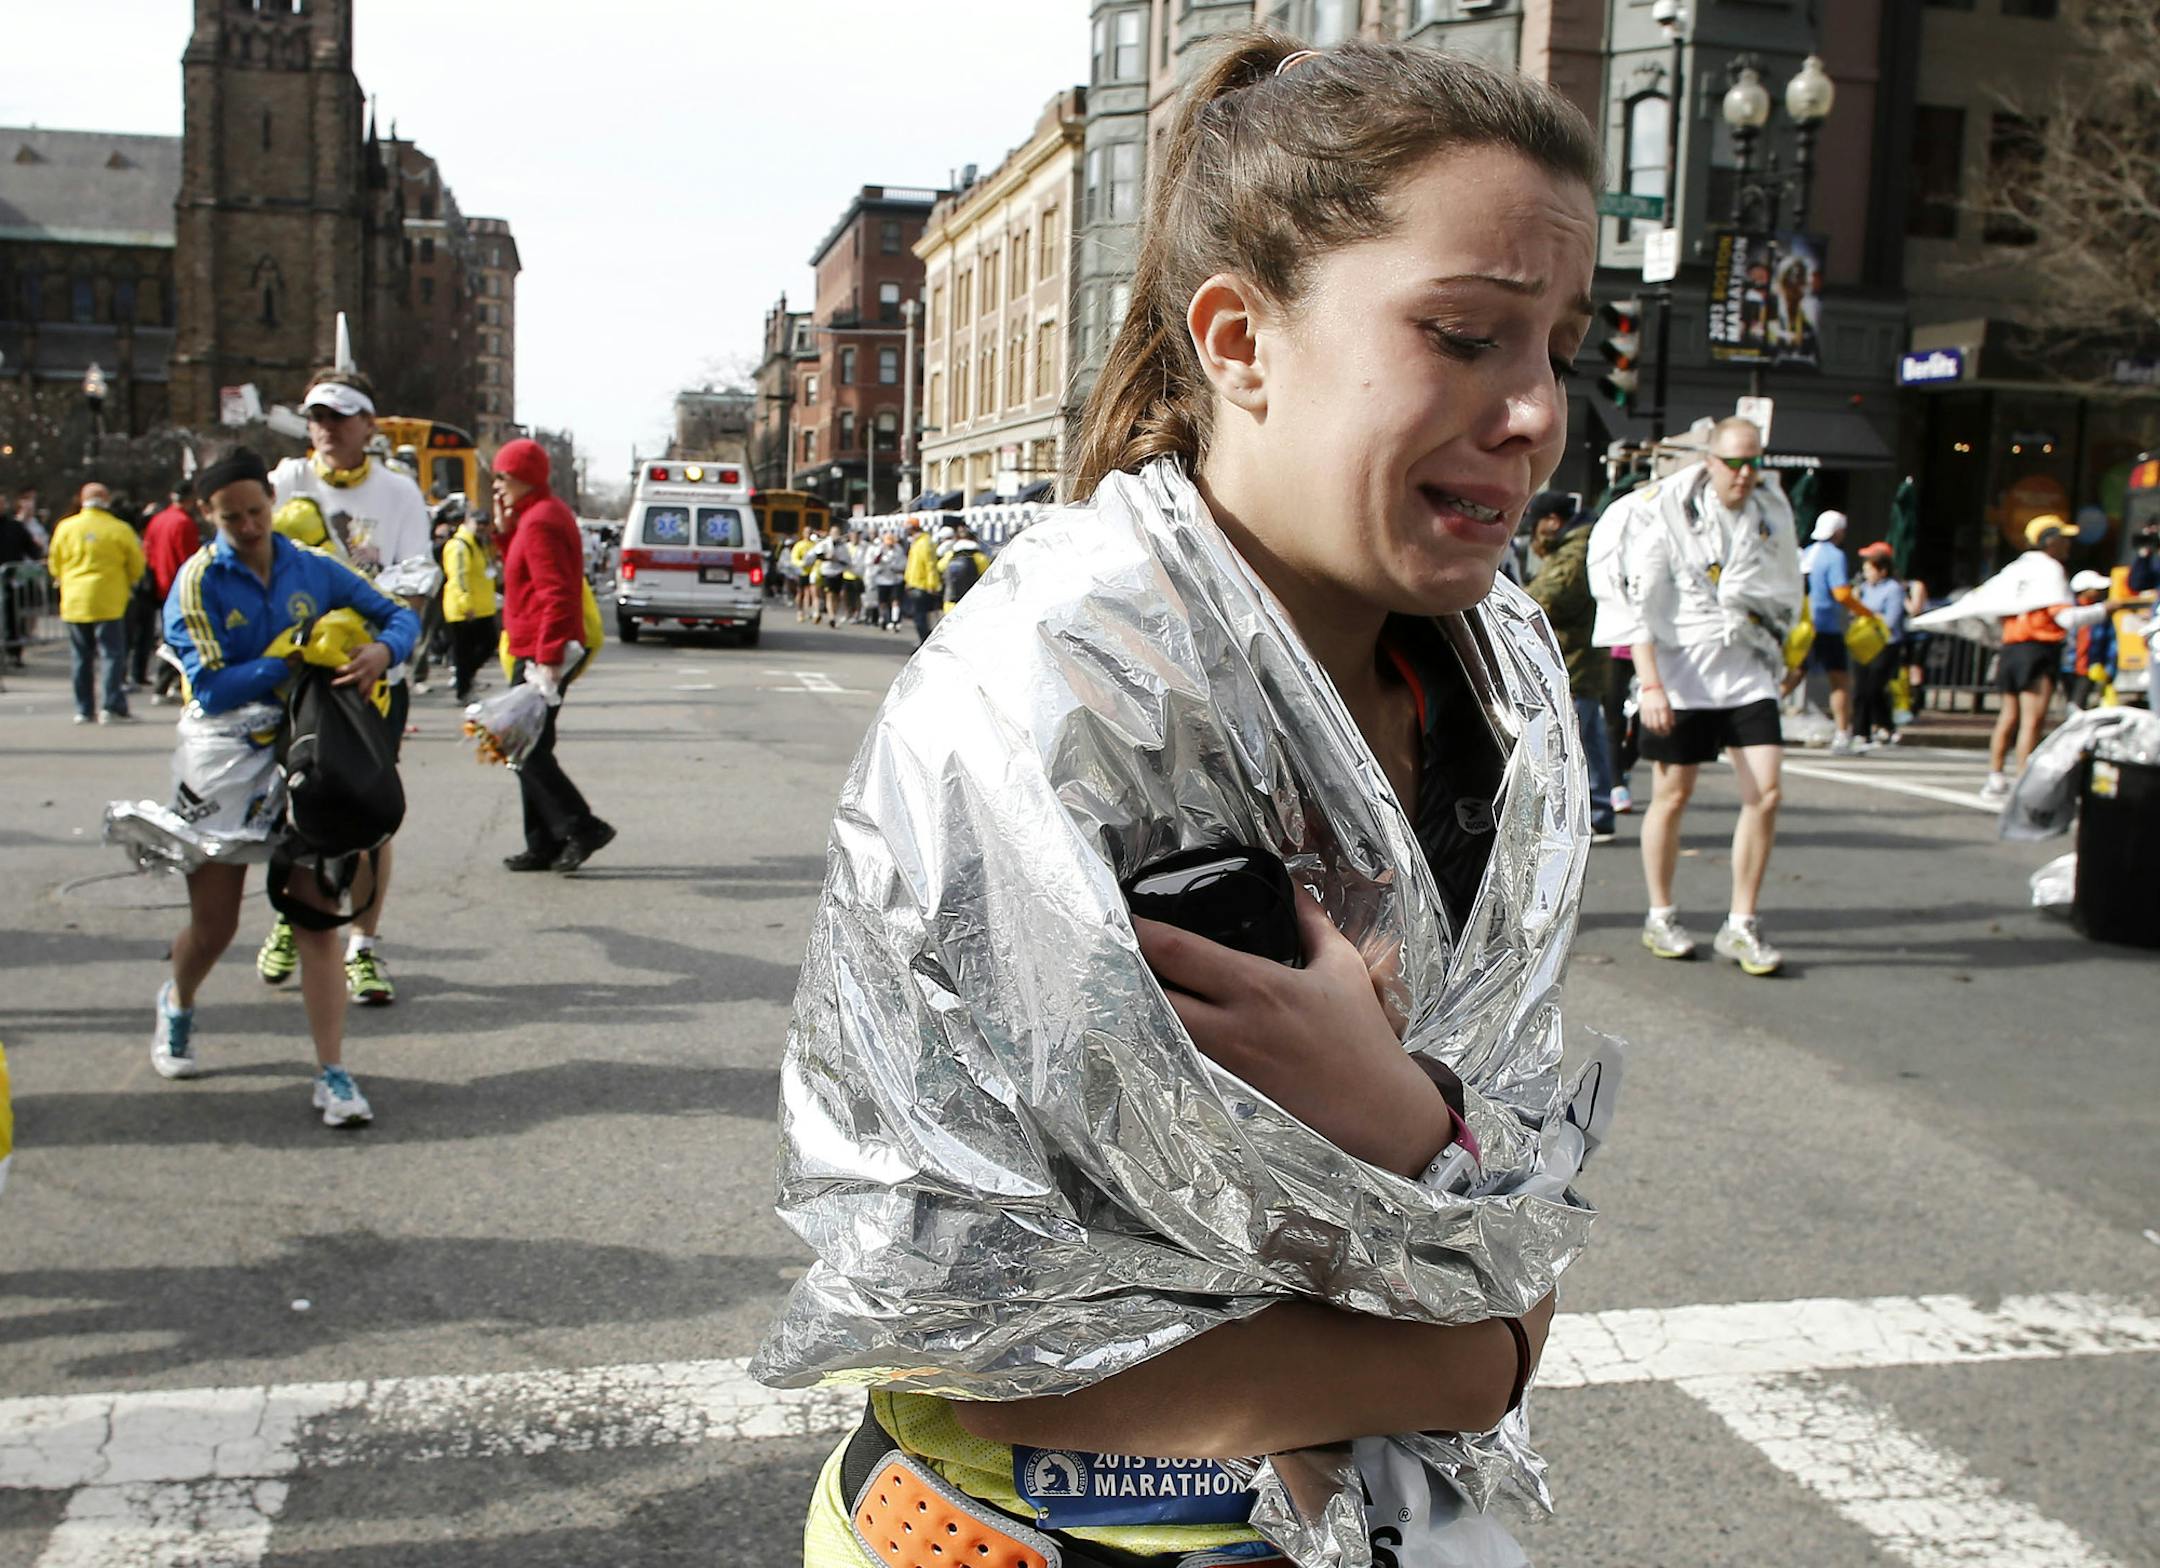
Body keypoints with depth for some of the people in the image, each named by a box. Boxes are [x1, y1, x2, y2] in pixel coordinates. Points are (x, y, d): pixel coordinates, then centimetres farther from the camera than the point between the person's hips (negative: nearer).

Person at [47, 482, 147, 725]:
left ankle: (84, 709, 14)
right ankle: (113, 707, -8)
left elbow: (54, 564, 10)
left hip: (74, 602, 3)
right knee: (113, 654, 0)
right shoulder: (120, 529, -8)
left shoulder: (65, 527, 1)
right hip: (109, 602, -3)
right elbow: (136, 566, -1)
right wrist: (126, 585, 20)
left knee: (82, 657, 11)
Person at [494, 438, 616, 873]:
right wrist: (505, 529, 8)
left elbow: (556, 594, -22)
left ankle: (582, 828, -8)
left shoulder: (539, 522, -15)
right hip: (536, 652, 11)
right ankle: (544, 845, 16)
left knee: (525, 750, -9)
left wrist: (547, 657, -26)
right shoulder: (544, 514, 17)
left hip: (538, 655, -11)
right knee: (530, 749, 13)